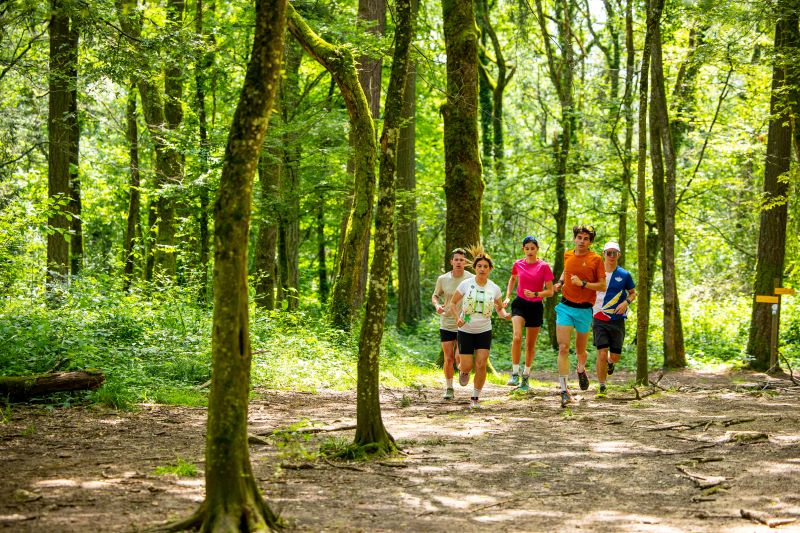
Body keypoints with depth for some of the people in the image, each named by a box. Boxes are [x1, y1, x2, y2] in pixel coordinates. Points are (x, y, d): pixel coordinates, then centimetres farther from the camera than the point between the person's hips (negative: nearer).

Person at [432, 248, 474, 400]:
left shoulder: (471, 279, -7)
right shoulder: (443, 279, -2)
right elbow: (435, 296, 13)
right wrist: (437, 305, -9)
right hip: (446, 324, 2)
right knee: (448, 359, 3)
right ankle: (449, 388, 20)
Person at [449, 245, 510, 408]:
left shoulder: (494, 289, -4)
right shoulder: (466, 284, -10)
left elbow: (499, 308, 9)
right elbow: (453, 303, 0)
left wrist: (505, 314, -13)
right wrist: (457, 318, -16)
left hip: (484, 331, 1)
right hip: (465, 331, -1)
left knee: (481, 365, -8)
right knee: (467, 366, -4)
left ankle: (475, 398, 8)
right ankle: (463, 370, 36)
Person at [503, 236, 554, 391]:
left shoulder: (544, 266, -7)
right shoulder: (518, 264, 1)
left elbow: (550, 291, -6)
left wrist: (535, 294, -22)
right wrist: (507, 297, 15)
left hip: (536, 306, -1)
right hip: (520, 304, 1)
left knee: (530, 344, 9)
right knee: (517, 337, -22)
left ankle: (526, 376, 25)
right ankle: (515, 373, -16)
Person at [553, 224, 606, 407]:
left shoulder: (595, 259, -6)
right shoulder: (567, 255, 6)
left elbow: (603, 286, -7)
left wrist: (582, 283, -19)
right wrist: (560, 282, 10)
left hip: (584, 309, -2)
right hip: (565, 306, 2)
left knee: (580, 351, 13)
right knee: (563, 348, -12)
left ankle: (581, 370, 49)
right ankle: (564, 390, -12)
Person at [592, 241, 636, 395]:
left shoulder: (624, 275, 1)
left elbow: (633, 293, 11)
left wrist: (626, 302, -8)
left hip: (617, 320, 1)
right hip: (599, 320, -1)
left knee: (615, 356, 4)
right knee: (602, 353, -12)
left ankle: (610, 362, 43)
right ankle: (602, 388, 0)